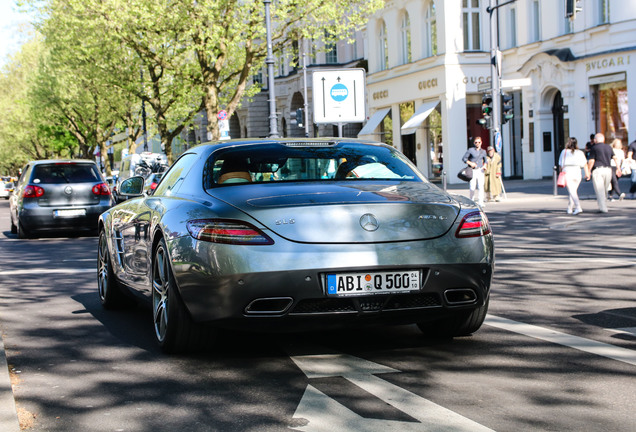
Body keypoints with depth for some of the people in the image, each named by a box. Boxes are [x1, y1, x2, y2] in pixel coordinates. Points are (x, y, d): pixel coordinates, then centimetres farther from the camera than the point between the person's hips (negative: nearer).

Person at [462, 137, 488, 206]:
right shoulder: (470, 150, 1)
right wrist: (470, 163, -12)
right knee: (472, 187, -5)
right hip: (472, 171, -3)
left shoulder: (483, 151, 13)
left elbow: (485, 160, 27)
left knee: (481, 186, -9)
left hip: (480, 171, 3)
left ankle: (481, 202, -8)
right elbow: (464, 159, 2)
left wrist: (484, 165, 7)